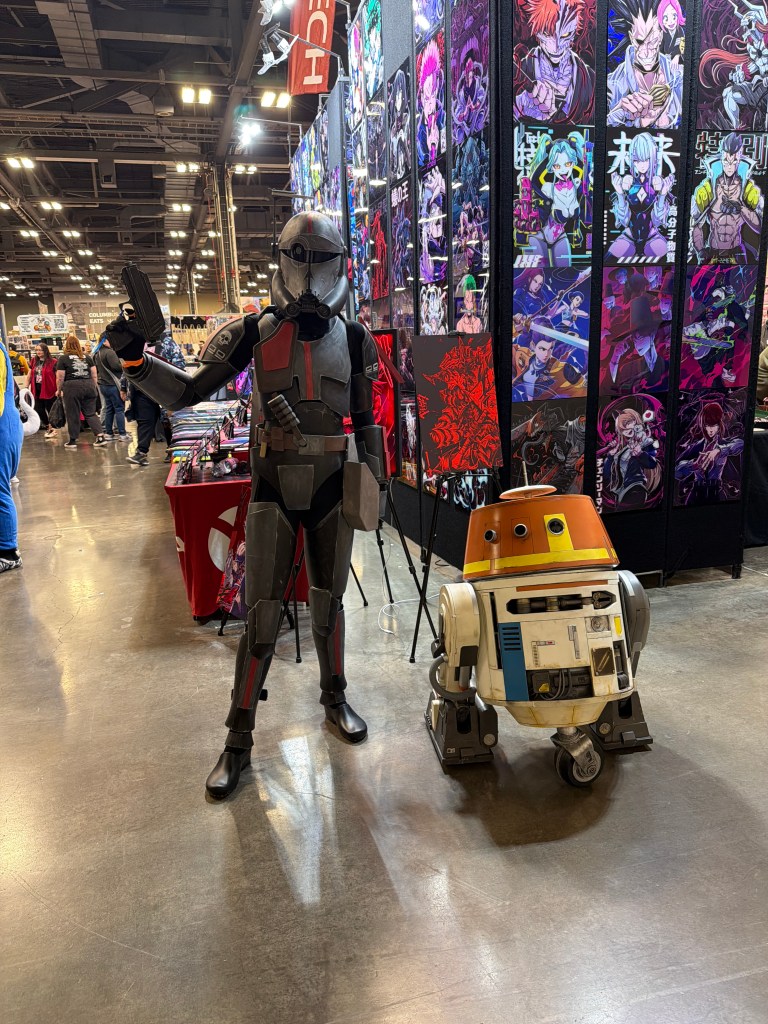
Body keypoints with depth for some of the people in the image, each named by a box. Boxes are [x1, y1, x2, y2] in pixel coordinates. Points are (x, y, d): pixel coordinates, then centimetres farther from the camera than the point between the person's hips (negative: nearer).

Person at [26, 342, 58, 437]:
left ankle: (52, 429, 19)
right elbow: (30, 375, 14)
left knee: (51, 411, 4)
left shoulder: (53, 362, -10)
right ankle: (48, 428, 26)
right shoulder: (34, 361, 8)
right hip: (37, 391, 6)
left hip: (49, 391, -6)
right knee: (39, 411, 9)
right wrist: (26, 387, 10)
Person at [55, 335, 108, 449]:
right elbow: (94, 375, 10)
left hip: (71, 388, -3)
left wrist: (59, 390, 9)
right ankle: (100, 436, -5)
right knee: (91, 413, 9)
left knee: (72, 415, 5)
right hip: (89, 387, 4)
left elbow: (60, 378, -4)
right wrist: (94, 387, 19)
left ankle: (73, 440, 12)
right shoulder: (87, 357, 10)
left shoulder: (63, 358, -2)